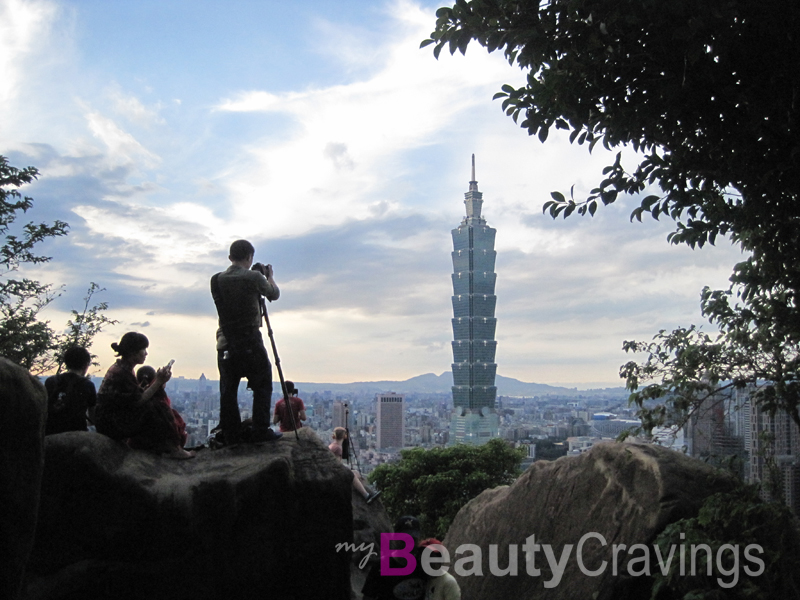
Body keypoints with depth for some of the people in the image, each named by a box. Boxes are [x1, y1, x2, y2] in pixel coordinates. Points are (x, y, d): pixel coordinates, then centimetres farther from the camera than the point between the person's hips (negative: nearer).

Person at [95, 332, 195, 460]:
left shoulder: (122, 367, 10)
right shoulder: (121, 372, -21)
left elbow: (138, 394, 8)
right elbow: (139, 400, -21)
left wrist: (158, 381, 0)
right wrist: (158, 382, -17)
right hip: (110, 423, -9)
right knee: (151, 409, -19)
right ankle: (172, 449, -12)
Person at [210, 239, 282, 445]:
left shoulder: (217, 280, 4)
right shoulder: (253, 277, -9)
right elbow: (274, 294, 6)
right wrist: (269, 276, 25)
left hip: (226, 344, 5)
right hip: (251, 343, -4)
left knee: (228, 390, 9)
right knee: (262, 385, 6)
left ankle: (230, 435, 11)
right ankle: (261, 431, 4)